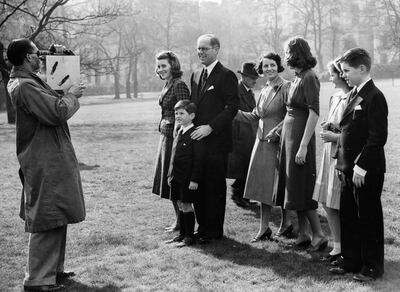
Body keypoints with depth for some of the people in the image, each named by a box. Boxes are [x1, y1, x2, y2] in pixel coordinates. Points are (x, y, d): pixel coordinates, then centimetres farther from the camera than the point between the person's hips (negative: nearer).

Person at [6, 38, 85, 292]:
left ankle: (53, 270, 29)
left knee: (57, 220, 18)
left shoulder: (29, 81, 13)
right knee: (46, 222, -5)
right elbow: (58, 111, -24)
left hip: (54, 160, 11)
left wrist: (66, 93, 6)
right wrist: (71, 95, -7)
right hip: (45, 164, -11)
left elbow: (51, 104, 19)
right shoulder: (24, 87, -20)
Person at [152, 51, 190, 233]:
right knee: (167, 178, 13)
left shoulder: (179, 85, -16)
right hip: (166, 135, 10)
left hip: (175, 136, -10)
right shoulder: (168, 85, 13)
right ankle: (178, 219, 21)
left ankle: (181, 222, 6)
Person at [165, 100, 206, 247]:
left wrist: (194, 179, -18)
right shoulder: (179, 133, 10)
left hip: (188, 179, -8)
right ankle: (182, 233, 25)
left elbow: (199, 159, -16)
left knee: (186, 206, -1)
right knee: (180, 206, 14)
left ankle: (189, 236, 9)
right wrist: (170, 175, 16)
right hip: (176, 178, 8)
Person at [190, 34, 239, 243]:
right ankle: (202, 227, 20)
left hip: (216, 141, -7)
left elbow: (232, 107, -13)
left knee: (214, 187, 0)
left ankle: (214, 231, 11)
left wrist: (210, 127, -18)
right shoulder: (195, 75, 16)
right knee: (197, 185, 9)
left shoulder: (226, 76, -7)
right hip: (197, 140, 7)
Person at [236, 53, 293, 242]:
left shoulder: (285, 87, -10)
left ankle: (286, 223, 17)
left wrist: (276, 131, -21)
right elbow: (254, 116, 18)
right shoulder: (264, 90, 15)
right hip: (262, 142, 8)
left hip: (278, 142, -8)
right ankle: (264, 228, 14)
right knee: (262, 185, 8)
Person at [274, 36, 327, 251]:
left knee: (301, 189, -5)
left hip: (300, 137, -9)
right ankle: (303, 234, 18)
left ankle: (318, 235, 4)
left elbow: (314, 113, -21)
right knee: (293, 186, 11)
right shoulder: (297, 78, 11)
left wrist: (303, 146, -24)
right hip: (289, 136, 9)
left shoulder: (309, 78, -15)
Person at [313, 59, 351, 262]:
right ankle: (337, 246, 22)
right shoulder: (335, 98, 11)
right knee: (327, 204, 11)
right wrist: (329, 127, 5)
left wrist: (335, 136, -15)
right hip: (330, 153, 9)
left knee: (342, 206, -2)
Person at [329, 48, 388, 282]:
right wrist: (342, 159, 11)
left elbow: (378, 137, -19)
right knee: (348, 216, 14)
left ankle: (372, 266, 15)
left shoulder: (375, 97, -14)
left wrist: (361, 167, -20)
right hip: (349, 168, 8)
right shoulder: (353, 95, 12)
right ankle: (350, 260, 27)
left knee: (369, 218, 3)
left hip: (367, 171, -8)